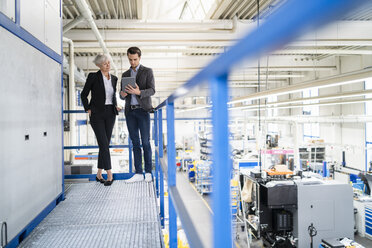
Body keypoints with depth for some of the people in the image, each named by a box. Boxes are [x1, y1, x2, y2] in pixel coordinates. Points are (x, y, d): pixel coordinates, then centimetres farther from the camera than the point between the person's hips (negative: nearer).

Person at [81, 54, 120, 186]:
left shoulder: (113, 78, 10)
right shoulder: (93, 76, -5)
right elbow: (84, 94, 2)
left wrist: (115, 106, 10)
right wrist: (88, 110, -4)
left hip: (110, 114, 5)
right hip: (97, 114, -5)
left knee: (105, 144, 6)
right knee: (104, 144, -11)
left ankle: (99, 174, 17)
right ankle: (109, 175, -6)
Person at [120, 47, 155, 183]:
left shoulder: (147, 71, 3)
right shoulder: (125, 74, 16)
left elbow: (152, 90, -9)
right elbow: (122, 95, 15)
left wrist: (138, 92, -27)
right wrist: (122, 94, -10)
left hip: (143, 110, -4)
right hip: (130, 111, 4)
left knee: (145, 142, -4)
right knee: (135, 142, 4)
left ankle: (148, 172, 7)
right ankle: (138, 173, 8)